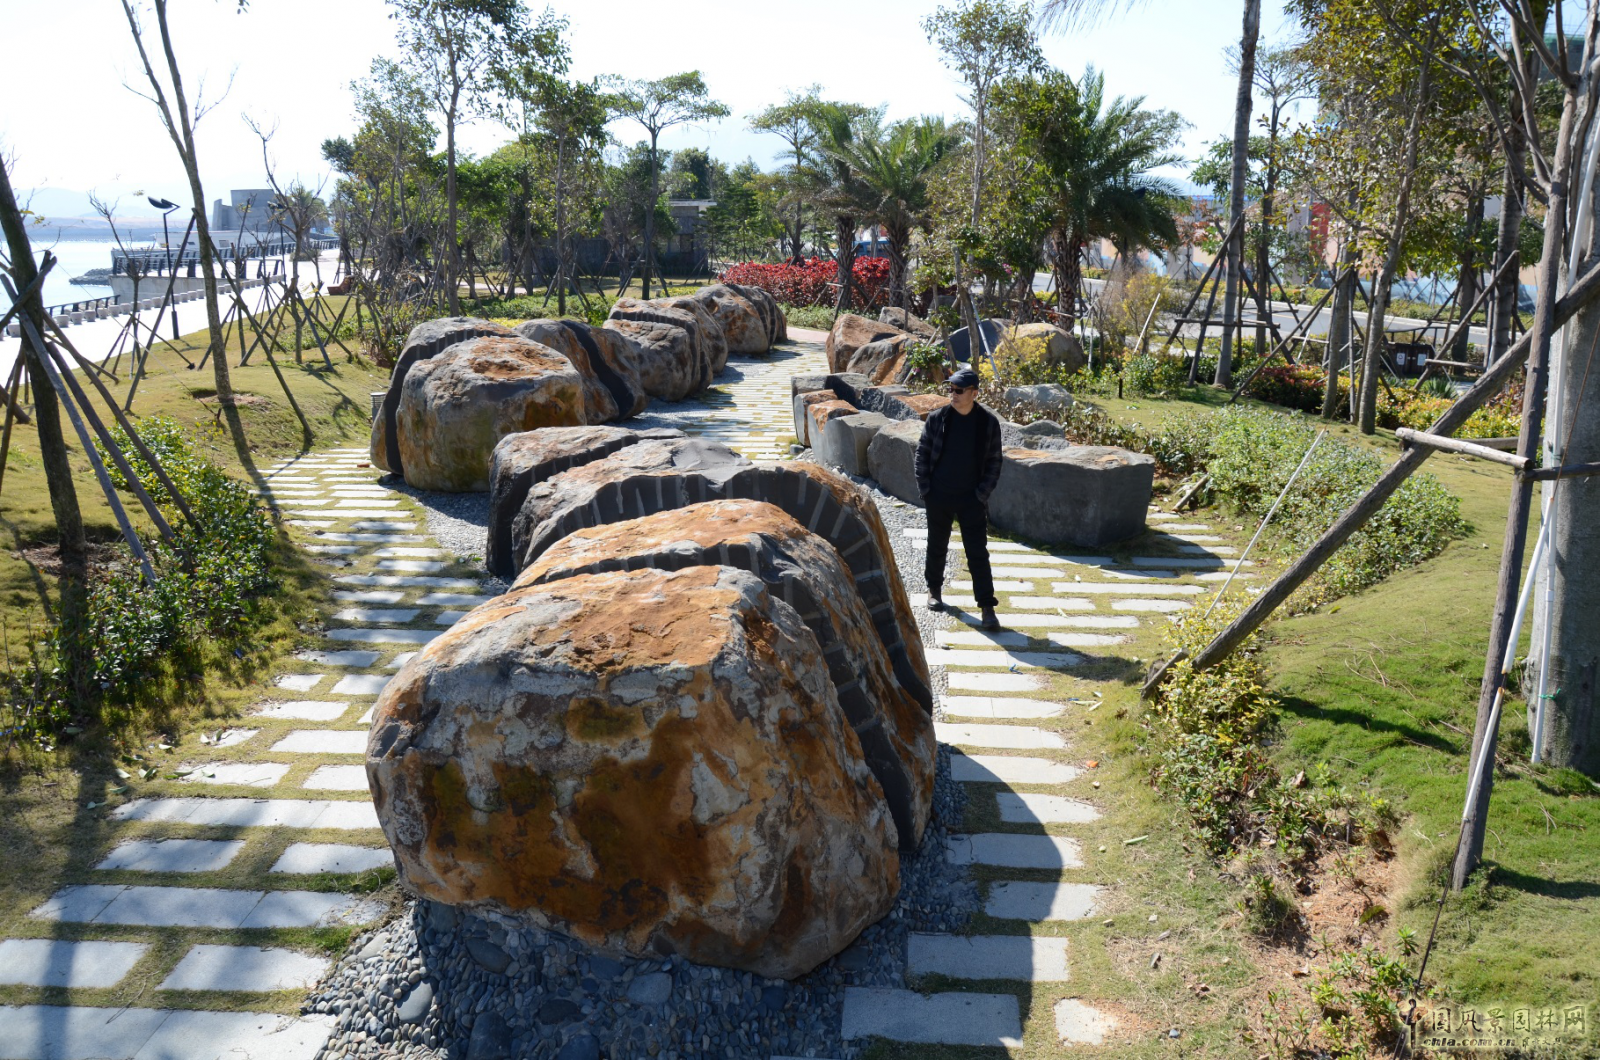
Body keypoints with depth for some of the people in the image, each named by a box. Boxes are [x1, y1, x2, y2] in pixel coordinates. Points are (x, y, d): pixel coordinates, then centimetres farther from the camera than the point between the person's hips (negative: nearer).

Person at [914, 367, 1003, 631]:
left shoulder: (989, 422, -5)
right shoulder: (937, 418, -4)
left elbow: (994, 462, 1)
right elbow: (922, 453, 3)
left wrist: (983, 493, -7)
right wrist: (924, 489, -2)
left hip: (972, 499, -1)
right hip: (939, 497, 2)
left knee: (978, 553, -3)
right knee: (937, 547, 16)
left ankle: (987, 607, 2)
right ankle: (934, 590, 37)